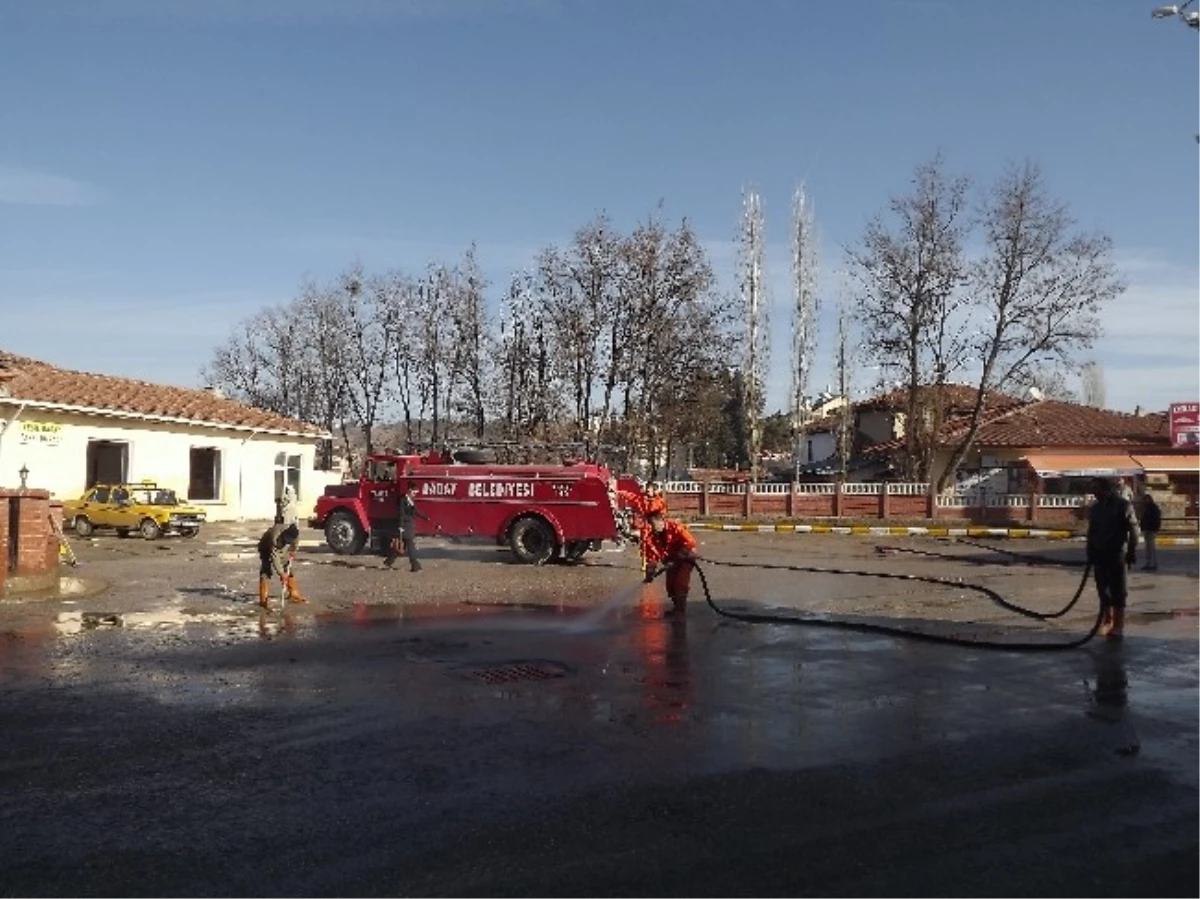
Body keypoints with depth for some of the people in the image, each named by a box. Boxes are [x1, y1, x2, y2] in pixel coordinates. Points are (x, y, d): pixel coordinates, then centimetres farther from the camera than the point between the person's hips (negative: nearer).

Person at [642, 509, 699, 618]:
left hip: (686, 557, -6)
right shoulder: (651, 536, -13)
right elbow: (652, 556, -8)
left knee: (680, 583, -17)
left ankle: (681, 609, -6)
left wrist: (676, 558, -32)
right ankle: (677, 606, 26)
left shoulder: (675, 527, -30)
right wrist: (650, 573, -16)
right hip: (671, 560, 6)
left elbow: (690, 543, -32)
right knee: (670, 584, 6)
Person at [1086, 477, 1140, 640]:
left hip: (1117, 555, -5)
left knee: (1118, 591, -1)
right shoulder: (1095, 508, 11)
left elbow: (1133, 532, -7)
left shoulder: (1123, 505, -5)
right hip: (1099, 555, 5)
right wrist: (1090, 556, 12)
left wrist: (1131, 555, -11)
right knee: (1103, 590, 7)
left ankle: (1118, 626, 4)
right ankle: (1107, 620, 18)